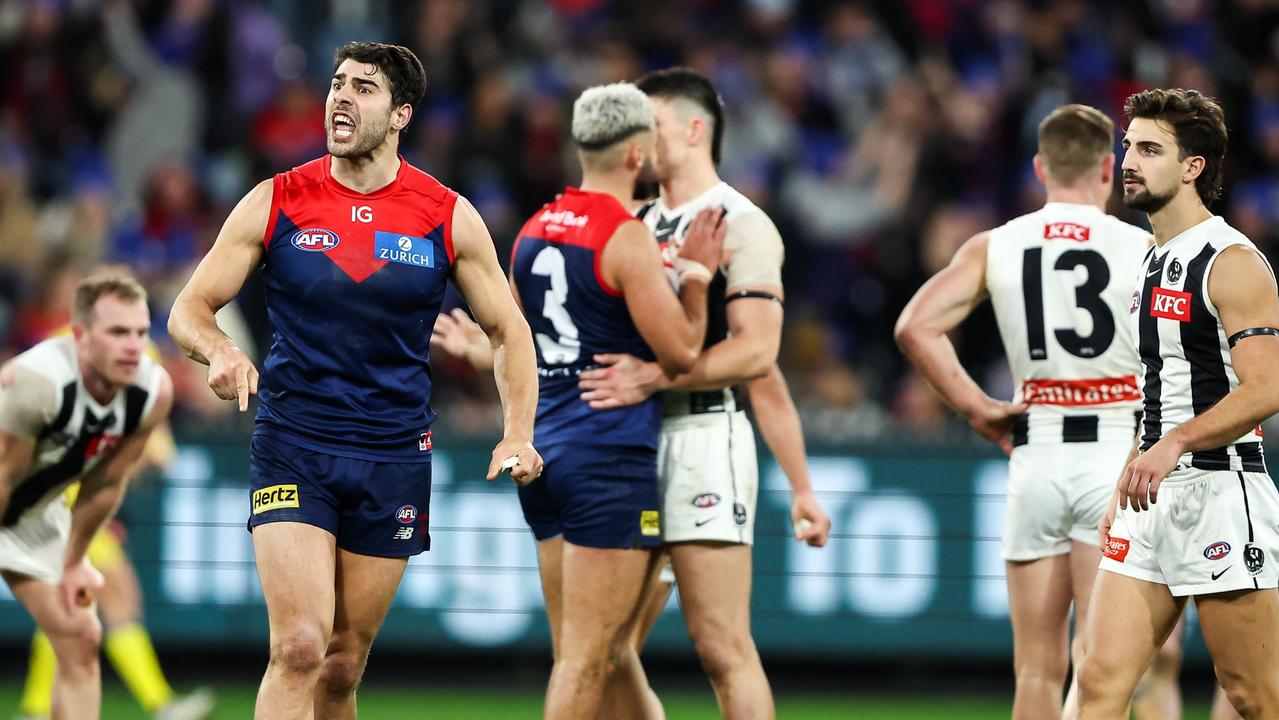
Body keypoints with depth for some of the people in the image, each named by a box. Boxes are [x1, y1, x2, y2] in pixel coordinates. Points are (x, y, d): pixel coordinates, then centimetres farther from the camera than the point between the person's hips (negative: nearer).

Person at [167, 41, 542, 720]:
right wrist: (220, 352, -20)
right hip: (290, 452, -2)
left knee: (344, 663, 7)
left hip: (395, 457, 2)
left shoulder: (448, 217, 1)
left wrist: (518, 433, -7)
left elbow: (507, 331, 9)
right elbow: (190, 308, 4)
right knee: (300, 645, -18)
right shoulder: (275, 203, -1)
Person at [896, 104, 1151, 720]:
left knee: (1038, 668, 10)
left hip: (1034, 455, 3)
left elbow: (915, 328, -7)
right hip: (1114, 451, -3)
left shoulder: (993, 248, 4)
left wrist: (976, 408, 0)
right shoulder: (1141, 248, -2)